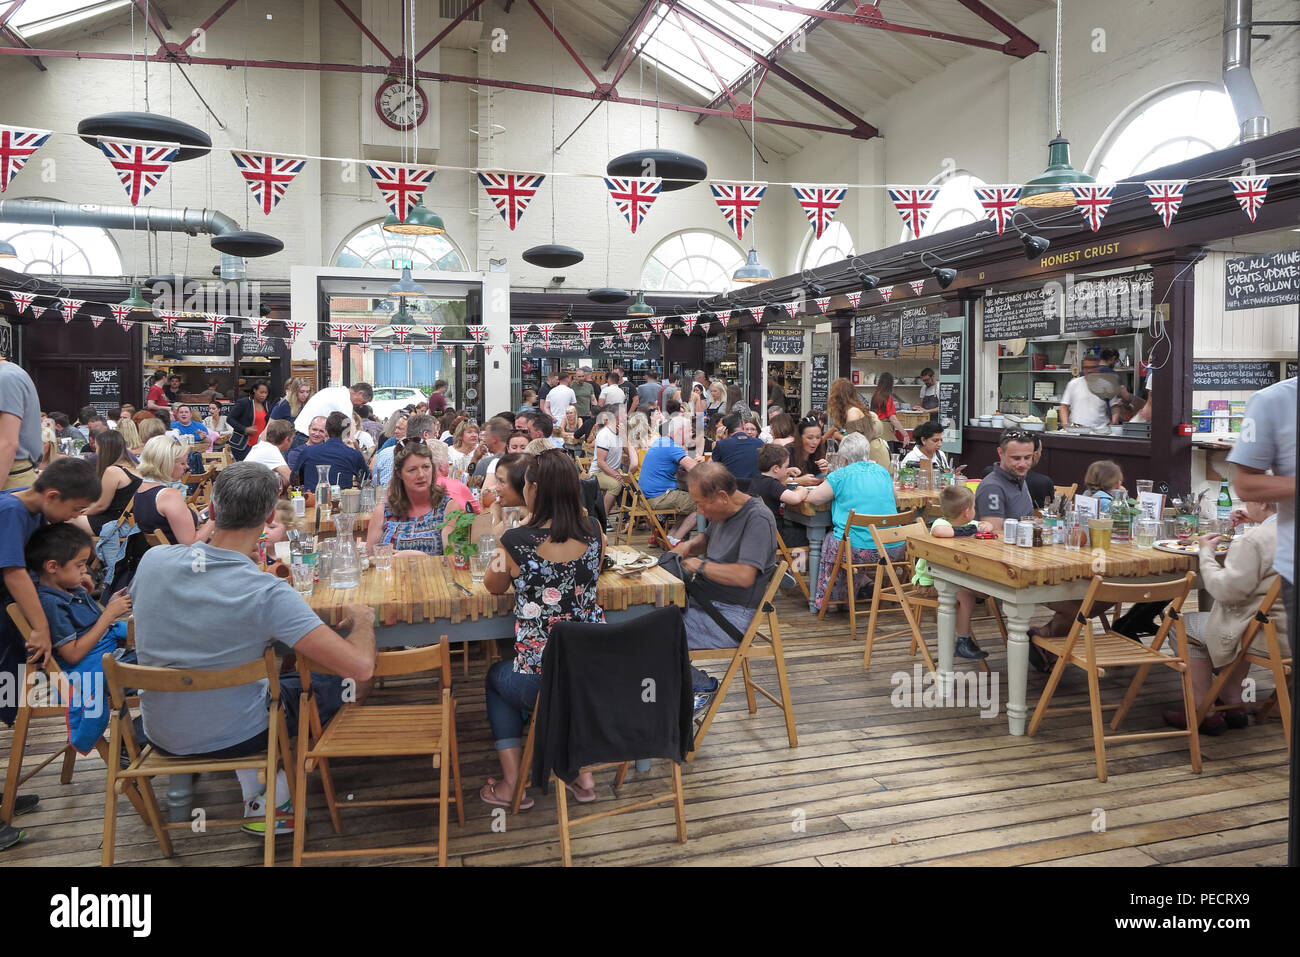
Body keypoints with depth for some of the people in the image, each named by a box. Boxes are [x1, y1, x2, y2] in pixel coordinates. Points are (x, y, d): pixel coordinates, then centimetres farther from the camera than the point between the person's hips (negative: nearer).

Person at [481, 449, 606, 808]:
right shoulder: (592, 530, -6)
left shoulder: (516, 541, -17)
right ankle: (582, 772, 33)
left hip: (541, 682, -4)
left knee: (497, 676, 30)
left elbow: (493, 586, 4)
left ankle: (512, 782, 26)